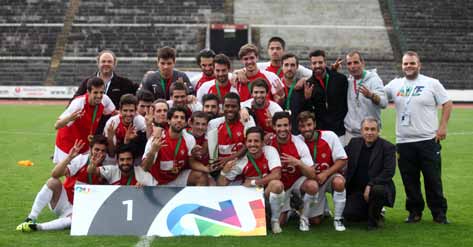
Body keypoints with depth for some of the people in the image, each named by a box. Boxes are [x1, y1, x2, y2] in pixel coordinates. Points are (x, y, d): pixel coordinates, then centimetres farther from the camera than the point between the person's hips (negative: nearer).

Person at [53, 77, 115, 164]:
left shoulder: (104, 100, -15)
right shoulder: (78, 103, -29)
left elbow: (114, 113, 8)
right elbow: (57, 126, -34)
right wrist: (69, 118, -53)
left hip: (85, 146, 5)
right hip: (67, 145, -5)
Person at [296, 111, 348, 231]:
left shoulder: (329, 136, -14)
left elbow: (342, 160, -12)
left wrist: (325, 174, -20)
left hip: (330, 176, -1)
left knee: (339, 182, -38)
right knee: (315, 221, -2)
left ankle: (338, 219, -17)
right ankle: (323, 206, 35)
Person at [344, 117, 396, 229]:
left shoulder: (387, 147, -7)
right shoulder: (354, 143, 6)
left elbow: (389, 172, -17)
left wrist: (370, 185, -26)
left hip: (378, 186, -4)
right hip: (357, 190, 4)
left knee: (377, 190, -39)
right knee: (348, 214, -17)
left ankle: (375, 217, -7)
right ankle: (369, 212, 19)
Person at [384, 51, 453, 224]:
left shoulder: (432, 83, 2)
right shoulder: (395, 85, 9)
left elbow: (447, 104, 3)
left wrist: (442, 126, -5)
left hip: (428, 140, -3)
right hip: (404, 142, 3)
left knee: (433, 180, 0)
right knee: (409, 181, 8)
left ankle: (439, 213, 11)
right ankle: (415, 212, 19)